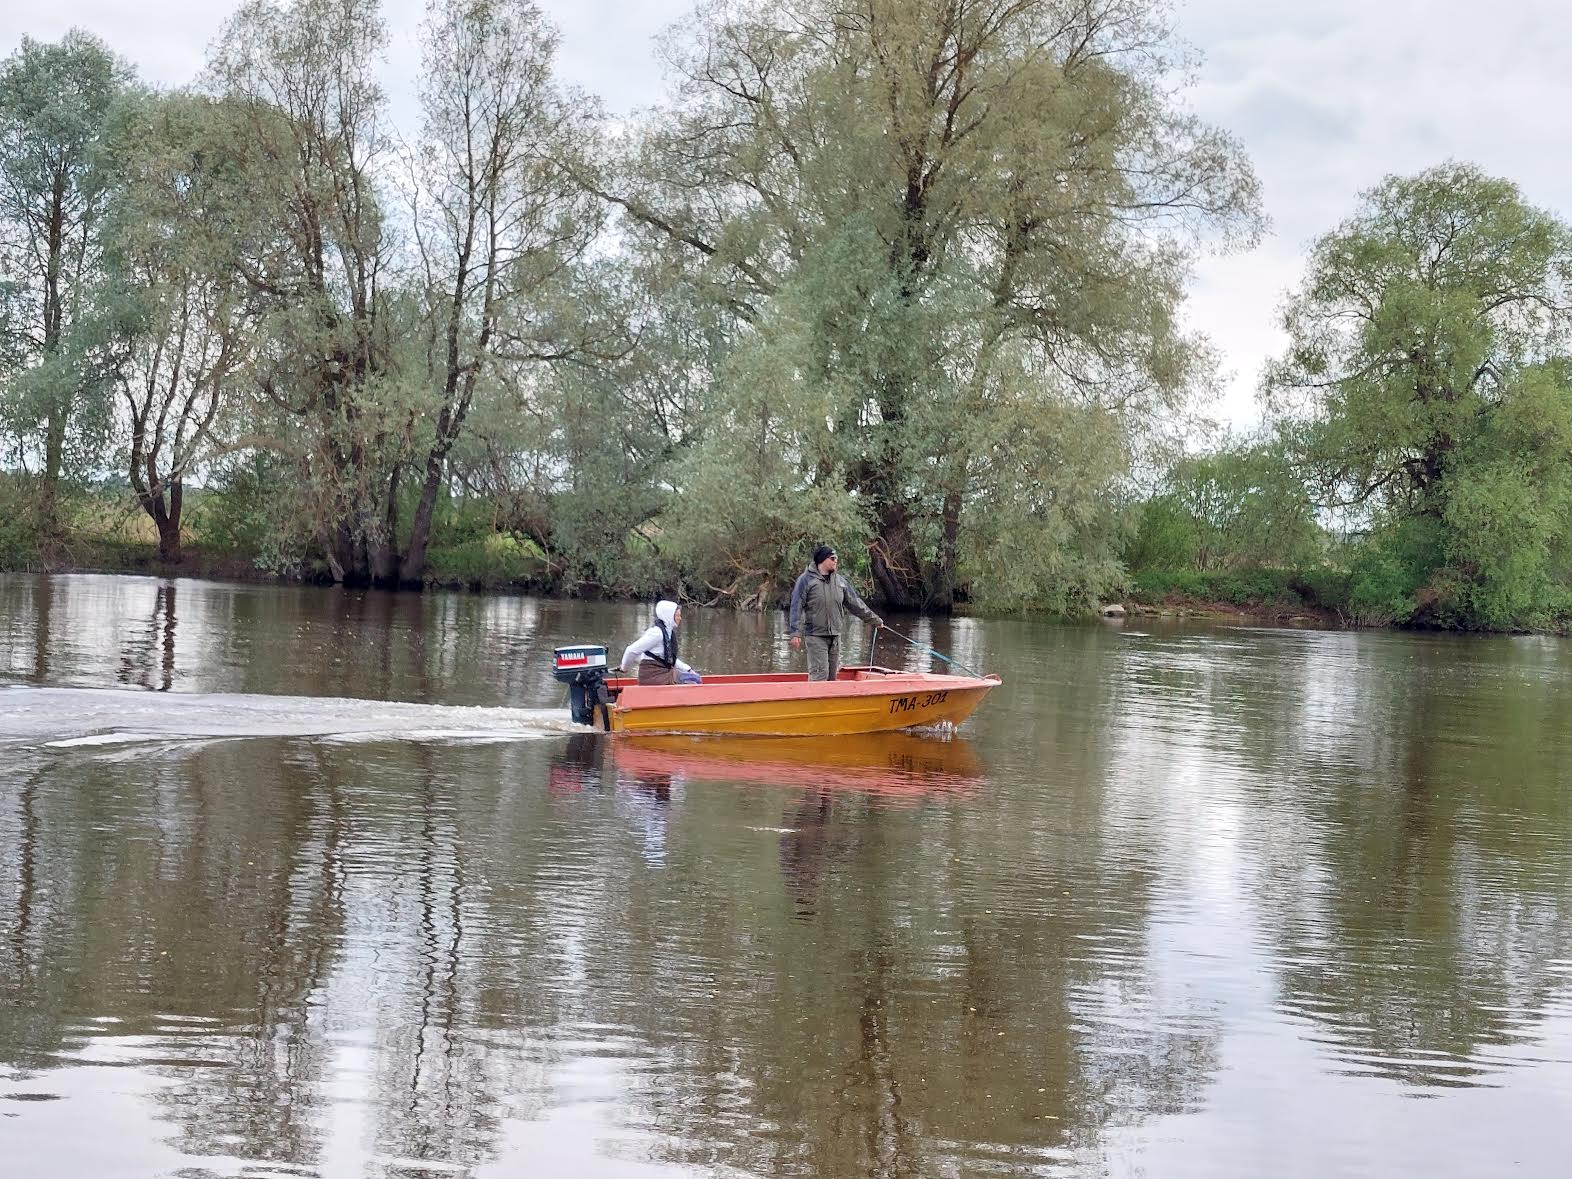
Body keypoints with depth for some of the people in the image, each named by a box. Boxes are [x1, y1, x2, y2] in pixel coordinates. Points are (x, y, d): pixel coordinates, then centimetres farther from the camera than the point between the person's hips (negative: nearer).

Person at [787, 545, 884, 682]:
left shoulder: (840, 581, 12)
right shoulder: (806, 580, -6)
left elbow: (855, 603, 19)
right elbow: (796, 608, -9)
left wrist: (874, 619, 20)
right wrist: (795, 633, -17)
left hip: (835, 635, 6)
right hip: (815, 636, -6)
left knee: (832, 675, 10)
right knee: (819, 675, -11)